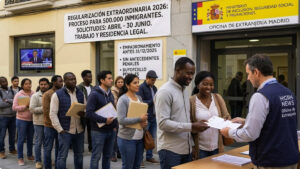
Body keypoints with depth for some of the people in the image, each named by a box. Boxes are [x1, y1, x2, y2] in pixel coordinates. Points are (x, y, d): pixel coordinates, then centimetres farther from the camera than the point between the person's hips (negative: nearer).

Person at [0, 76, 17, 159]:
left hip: (13, 116, 4)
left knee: (12, 134, 13)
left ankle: (12, 149, 28)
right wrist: (11, 102, -10)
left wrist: (7, 100, -16)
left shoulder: (11, 91, 8)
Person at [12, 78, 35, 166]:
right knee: (21, 139, 3)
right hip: (22, 119, -3)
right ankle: (20, 158, 13)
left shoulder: (34, 94, 1)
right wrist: (25, 106, -21)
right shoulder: (18, 94, -7)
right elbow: (14, 107, -10)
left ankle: (30, 155, 29)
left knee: (30, 138, 14)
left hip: (32, 119, 3)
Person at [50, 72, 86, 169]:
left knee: (79, 155, 14)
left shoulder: (81, 94, 9)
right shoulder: (57, 94, -6)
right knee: (62, 156, 3)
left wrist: (84, 113, -10)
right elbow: (53, 114, -8)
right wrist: (60, 130, -13)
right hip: (65, 131, -5)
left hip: (80, 130, 5)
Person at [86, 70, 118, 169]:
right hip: (99, 131, -7)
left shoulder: (110, 94, 11)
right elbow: (89, 113, -19)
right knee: (96, 156, 2)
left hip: (111, 130, 7)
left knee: (107, 156, 14)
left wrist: (115, 125, 8)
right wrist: (104, 120, -23)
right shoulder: (94, 94, -11)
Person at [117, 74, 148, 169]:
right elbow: (121, 120, -20)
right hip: (127, 139, -7)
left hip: (140, 138, 7)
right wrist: (140, 119, -20)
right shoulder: (123, 100, -12)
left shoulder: (139, 98, 9)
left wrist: (144, 122, -3)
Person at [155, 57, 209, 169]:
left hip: (186, 149, 8)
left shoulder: (184, 90, 13)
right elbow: (163, 123, -20)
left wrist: (195, 126, 2)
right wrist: (191, 127, -23)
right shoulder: (165, 91, -13)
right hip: (170, 150, -8)